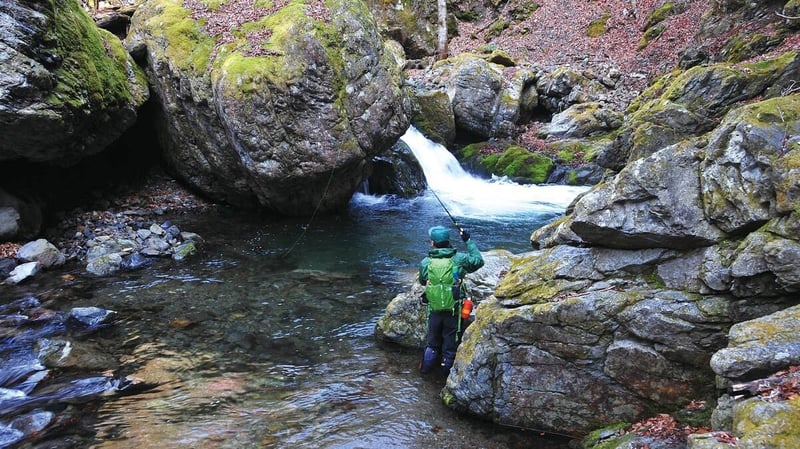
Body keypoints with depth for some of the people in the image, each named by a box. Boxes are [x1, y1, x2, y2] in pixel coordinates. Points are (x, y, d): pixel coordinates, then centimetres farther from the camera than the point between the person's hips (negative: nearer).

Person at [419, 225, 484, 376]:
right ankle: (446, 372, 28)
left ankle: (426, 368, 33)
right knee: (450, 343, 16)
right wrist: (468, 241, 11)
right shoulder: (459, 259, -12)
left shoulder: (425, 263, -9)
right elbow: (479, 260, 5)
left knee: (432, 342, 23)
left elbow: (422, 281, 9)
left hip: (434, 311, 1)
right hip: (453, 311, -1)